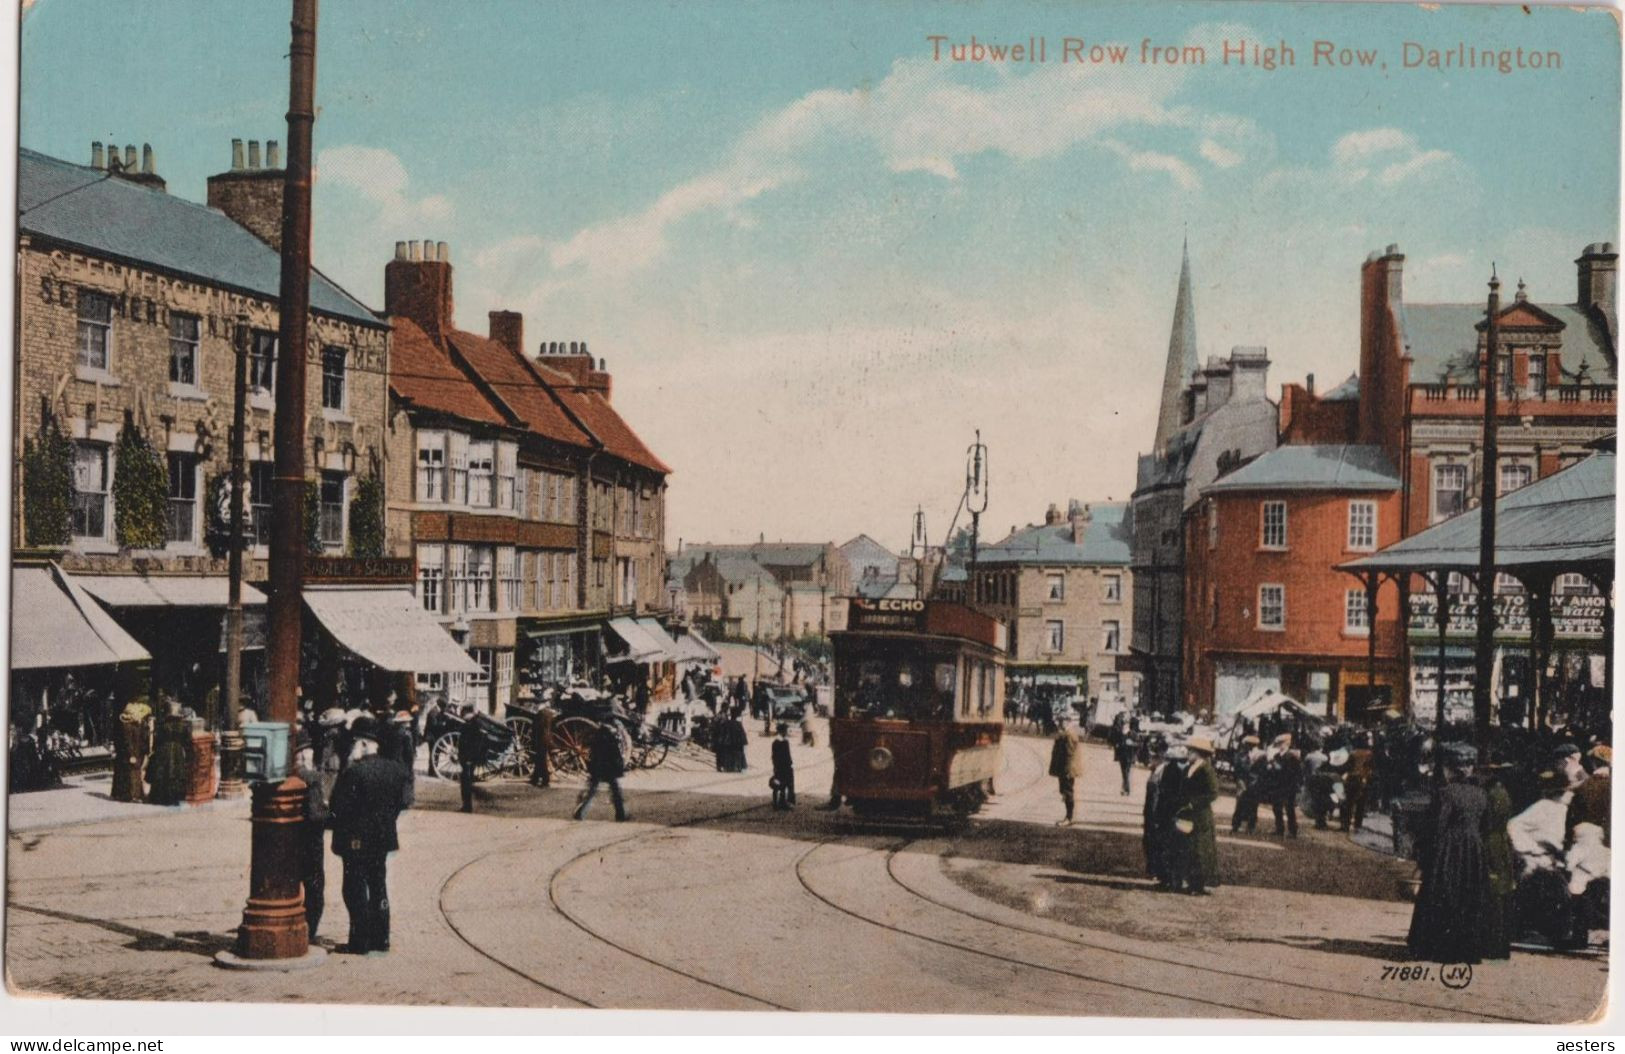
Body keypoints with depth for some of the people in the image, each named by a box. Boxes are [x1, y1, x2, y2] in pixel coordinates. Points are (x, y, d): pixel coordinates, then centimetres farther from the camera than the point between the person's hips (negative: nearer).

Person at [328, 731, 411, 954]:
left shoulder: (353, 772, -19)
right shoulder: (395, 769, -1)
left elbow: (337, 807, -17)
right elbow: (400, 802, 7)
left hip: (356, 841, -6)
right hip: (383, 838, 6)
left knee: (355, 890, 3)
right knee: (378, 887, 16)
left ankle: (360, 942, 4)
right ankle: (381, 939, 20)